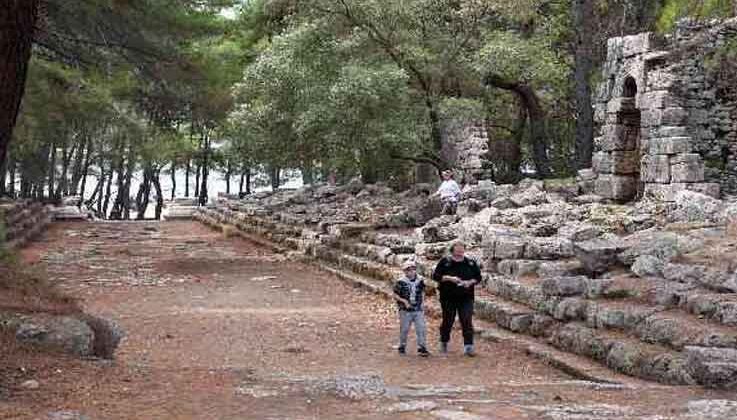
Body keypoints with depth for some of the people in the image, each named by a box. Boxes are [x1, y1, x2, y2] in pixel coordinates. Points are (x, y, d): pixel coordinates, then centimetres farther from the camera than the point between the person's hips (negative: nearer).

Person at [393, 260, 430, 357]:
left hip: (418, 310, 3)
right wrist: (404, 301, -18)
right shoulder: (401, 282, -10)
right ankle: (402, 347, 26)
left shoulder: (420, 281, 2)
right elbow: (395, 295, -6)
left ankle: (422, 347, 6)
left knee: (421, 329, -2)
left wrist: (421, 300, 4)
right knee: (404, 329, 9)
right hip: (405, 310, -3)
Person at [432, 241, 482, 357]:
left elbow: (478, 277, 11)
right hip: (448, 298, -1)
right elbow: (435, 276, -4)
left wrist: (470, 282, -9)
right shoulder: (445, 262, -1)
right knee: (447, 321, 10)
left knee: (467, 322, -7)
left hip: (466, 298, 1)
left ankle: (468, 346, -7)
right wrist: (449, 278, -16)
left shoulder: (471, 263, 5)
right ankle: (444, 343, 29)